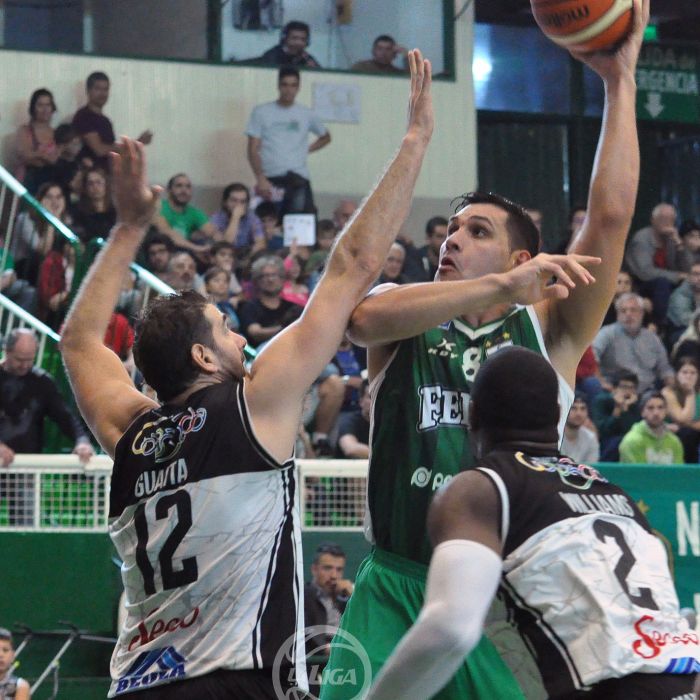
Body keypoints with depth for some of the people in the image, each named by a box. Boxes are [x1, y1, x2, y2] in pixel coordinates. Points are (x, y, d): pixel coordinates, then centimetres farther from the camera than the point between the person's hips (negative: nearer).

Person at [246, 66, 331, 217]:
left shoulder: (306, 114, 12)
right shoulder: (261, 112, 6)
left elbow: (325, 137, 30)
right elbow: (253, 150, 1)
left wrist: (306, 150, 12)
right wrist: (260, 179, -12)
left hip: (298, 178, 1)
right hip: (269, 179, -1)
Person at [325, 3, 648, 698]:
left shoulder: (545, 332, 8)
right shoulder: (403, 328, 9)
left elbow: (611, 217, -1)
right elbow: (364, 316, -17)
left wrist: (620, 80, -3)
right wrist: (499, 288, -24)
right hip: (395, 585, 0)